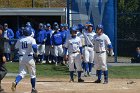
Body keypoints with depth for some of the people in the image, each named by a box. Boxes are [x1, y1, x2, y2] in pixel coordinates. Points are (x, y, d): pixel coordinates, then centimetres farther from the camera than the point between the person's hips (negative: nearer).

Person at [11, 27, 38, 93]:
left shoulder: (20, 40, 6)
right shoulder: (31, 39, -7)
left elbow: (16, 47, 13)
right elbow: (34, 46, -22)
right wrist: (35, 53, -5)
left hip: (21, 57, 3)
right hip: (29, 58, -3)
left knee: (22, 73, 4)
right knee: (33, 74, 11)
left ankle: (15, 82, -26)